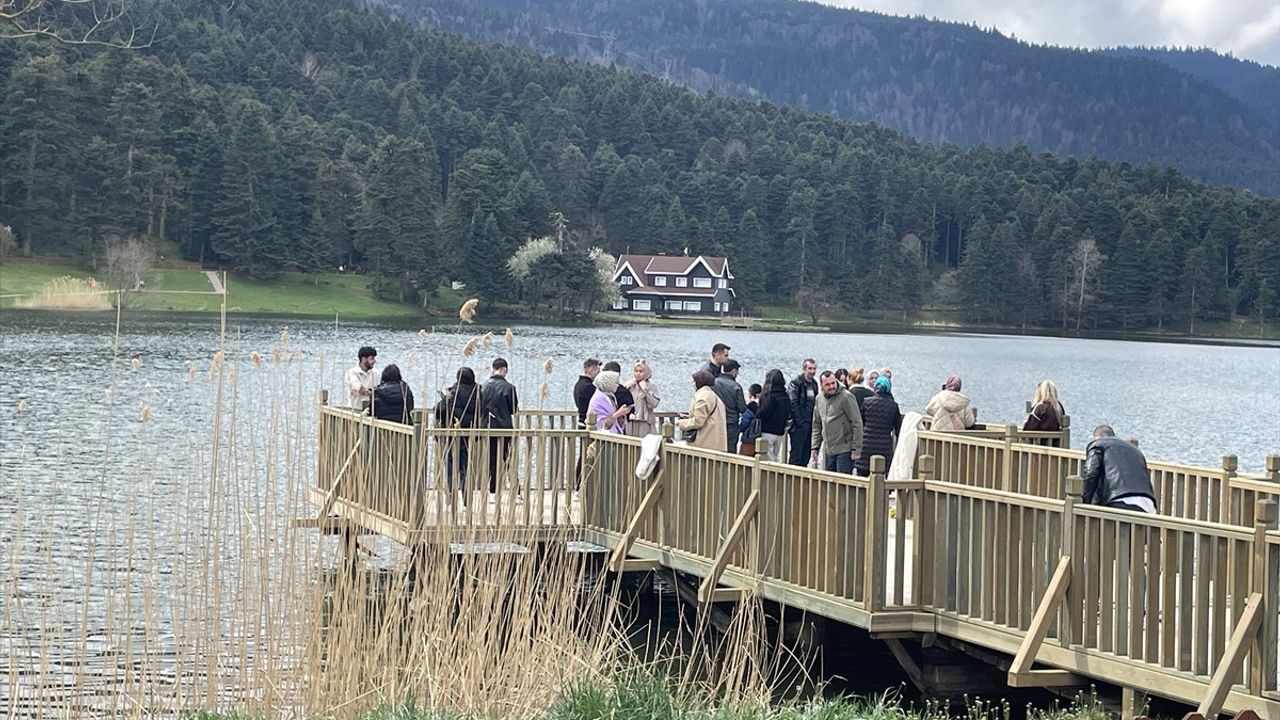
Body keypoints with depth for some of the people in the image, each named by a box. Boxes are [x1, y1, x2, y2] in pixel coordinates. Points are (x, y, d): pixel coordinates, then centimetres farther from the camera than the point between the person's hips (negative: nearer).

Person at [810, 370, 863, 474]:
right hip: (829, 451, 7)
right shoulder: (819, 399, 10)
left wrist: (856, 449, -15)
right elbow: (816, 426, 18)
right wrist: (814, 448, 11)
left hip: (844, 450, -7)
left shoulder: (846, 397, -11)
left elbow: (857, 423, -12)